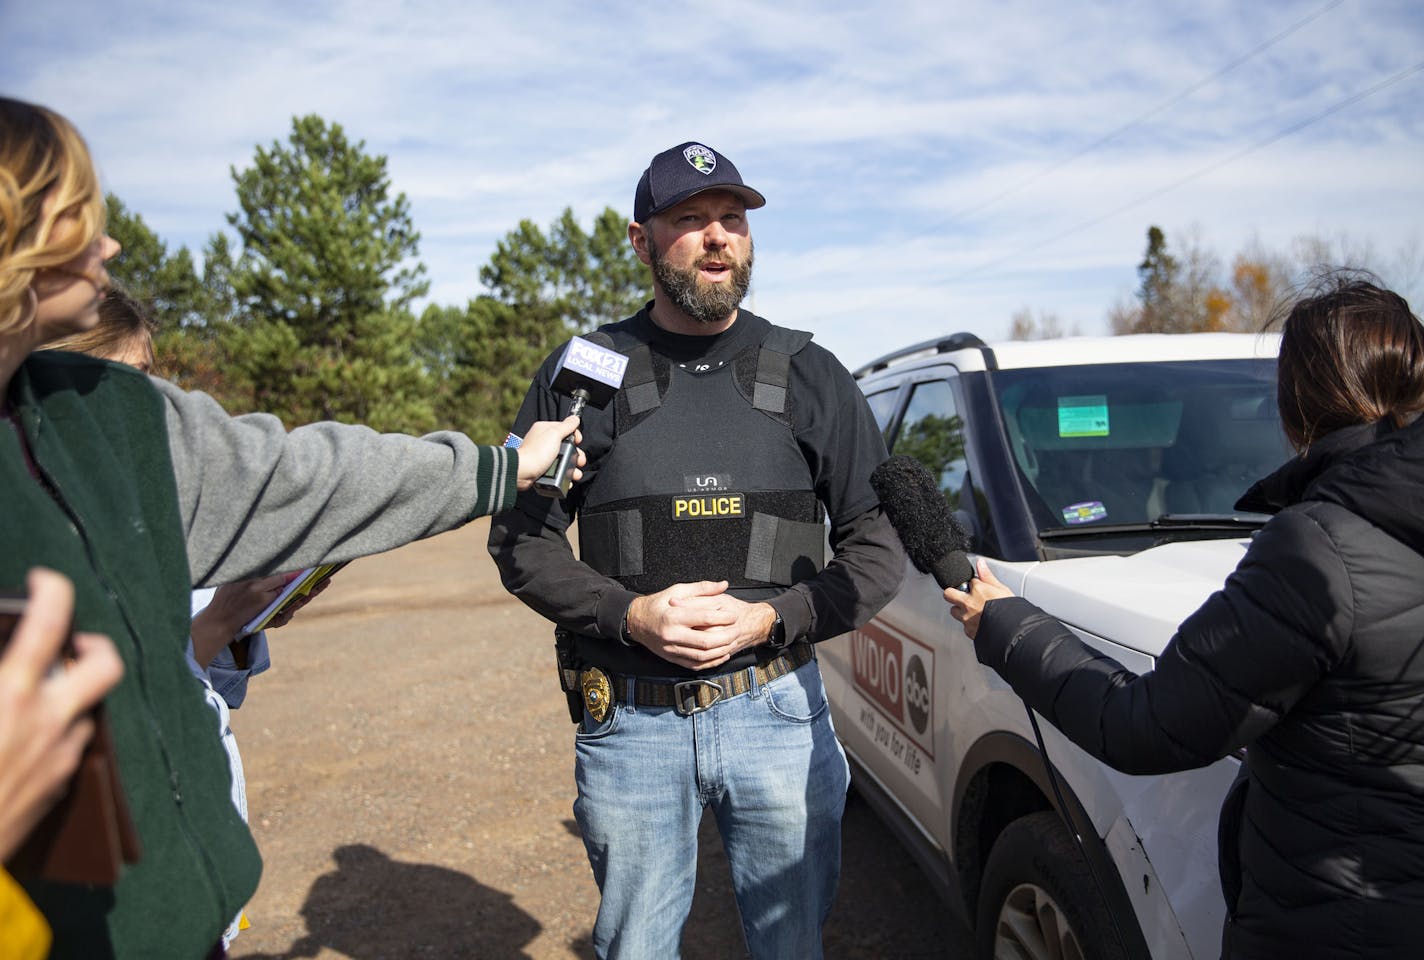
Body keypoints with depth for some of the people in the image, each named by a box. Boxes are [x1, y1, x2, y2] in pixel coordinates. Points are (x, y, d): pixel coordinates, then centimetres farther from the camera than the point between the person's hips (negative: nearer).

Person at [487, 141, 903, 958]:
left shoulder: (810, 375, 2)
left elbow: (879, 548, 2)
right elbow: (522, 540, 1)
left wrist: (772, 617, -14)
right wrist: (629, 614, -15)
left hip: (778, 713, 1)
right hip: (629, 721, 0)